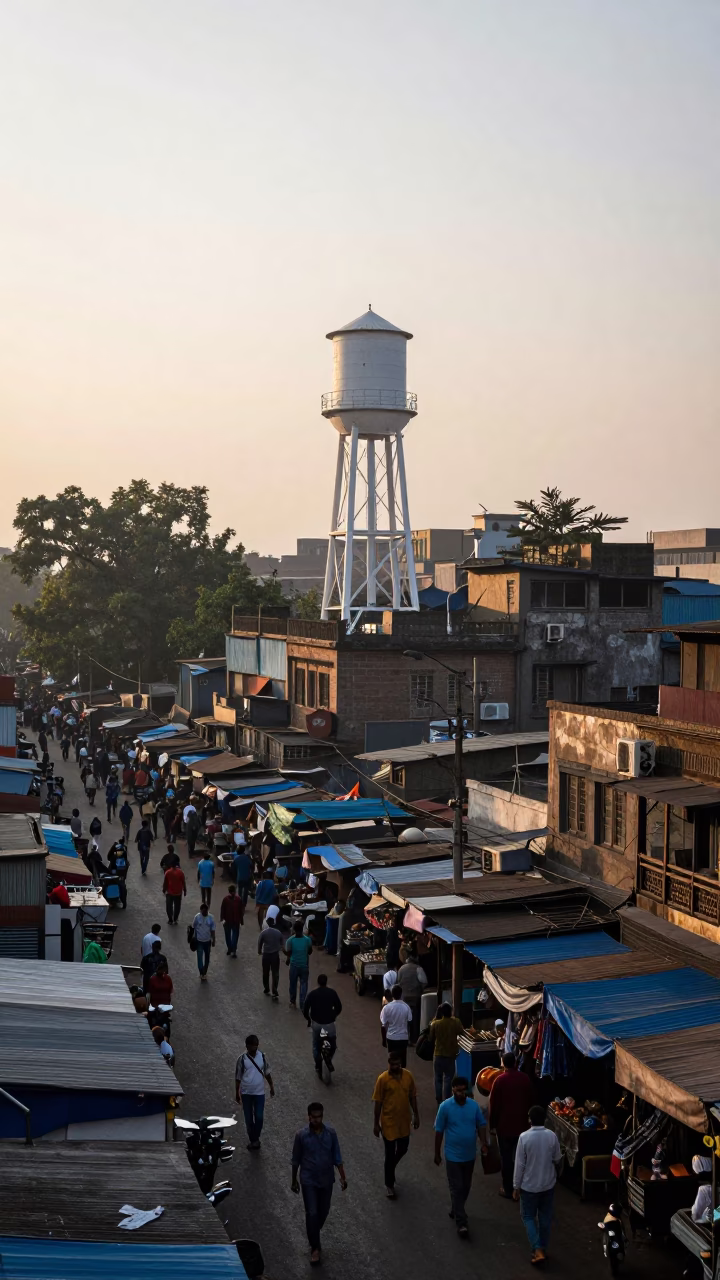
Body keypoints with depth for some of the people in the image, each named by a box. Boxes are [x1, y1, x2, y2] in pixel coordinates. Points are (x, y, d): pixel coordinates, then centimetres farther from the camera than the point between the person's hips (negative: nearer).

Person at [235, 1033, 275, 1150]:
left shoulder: (262, 1057, -4)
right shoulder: (242, 1059, -11)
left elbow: (267, 1073, 8)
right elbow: (238, 1077, -4)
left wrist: (271, 1087, 12)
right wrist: (237, 1093, -2)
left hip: (259, 1092, 1)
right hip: (246, 1093, -1)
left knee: (259, 1117, -2)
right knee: (249, 1118, 8)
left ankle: (256, 1138, 18)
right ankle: (252, 1139, 25)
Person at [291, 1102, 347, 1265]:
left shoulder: (331, 1133, -9)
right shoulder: (301, 1135, -14)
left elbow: (337, 1157, 1)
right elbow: (295, 1160, -2)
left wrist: (343, 1177, -3)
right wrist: (294, 1181, 5)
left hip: (327, 1179, 3)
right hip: (309, 1180, -3)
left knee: (323, 1212, 15)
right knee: (312, 1213, -4)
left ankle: (313, 1236, 42)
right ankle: (315, 1248, 11)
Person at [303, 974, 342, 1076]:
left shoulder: (312, 994, -6)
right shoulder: (332, 993, -5)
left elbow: (305, 1009, -8)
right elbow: (339, 1008, 0)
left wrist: (308, 1019, 11)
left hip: (316, 1023, 0)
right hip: (329, 1023, 0)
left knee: (316, 1046, 19)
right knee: (333, 1044, 24)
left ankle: (318, 1066, 18)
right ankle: (329, 1059, 7)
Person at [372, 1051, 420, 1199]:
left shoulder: (408, 1076, -6)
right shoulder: (382, 1079, -18)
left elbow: (412, 1097, 5)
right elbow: (378, 1102, -11)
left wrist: (416, 1115, 7)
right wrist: (376, 1123, -8)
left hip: (404, 1121, 4)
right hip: (389, 1122, -4)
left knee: (403, 1149, 19)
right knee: (390, 1154, 4)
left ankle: (390, 1168, 49)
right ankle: (389, 1185, 20)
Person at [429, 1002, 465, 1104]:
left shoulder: (435, 1024, -11)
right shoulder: (456, 1022, -10)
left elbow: (431, 1038, 1)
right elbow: (461, 1033, 8)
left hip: (438, 1054, 0)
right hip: (451, 1055, 0)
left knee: (438, 1079, 14)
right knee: (448, 1079, 7)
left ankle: (439, 1101, 17)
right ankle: (446, 1101, 7)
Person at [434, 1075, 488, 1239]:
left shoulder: (474, 1105, -5)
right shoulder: (445, 1107, -15)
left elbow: (481, 1125, 5)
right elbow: (439, 1131, -8)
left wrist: (483, 1143, -11)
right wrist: (437, 1153, -3)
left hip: (469, 1155, 4)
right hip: (453, 1156, -4)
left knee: (466, 1187, 18)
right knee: (457, 1188, -2)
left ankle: (455, 1210, 41)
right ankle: (461, 1223, 2)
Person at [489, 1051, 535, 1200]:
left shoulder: (500, 1080, -16)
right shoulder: (525, 1078, -4)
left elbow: (494, 1104, -11)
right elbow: (531, 1100, 6)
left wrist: (492, 1123, 0)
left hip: (504, 1125, -4)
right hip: (522, 1124, 4)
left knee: (506, 1158, 6)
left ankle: (508, 1189, 12)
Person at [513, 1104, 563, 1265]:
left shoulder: (524, 1137, -19)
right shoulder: (552, 1136, -10)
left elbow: (520, 1164, -14)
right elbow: (557, 1160, 3)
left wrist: (516, 1186, -4)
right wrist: (555, 1174, 25)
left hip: (529, 1185, -3)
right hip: (548, 1184, 3)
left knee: (528, 1216, 12)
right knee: (545, 1217, 17)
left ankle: (537, 1250, 0)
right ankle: (542, 1248, 27)